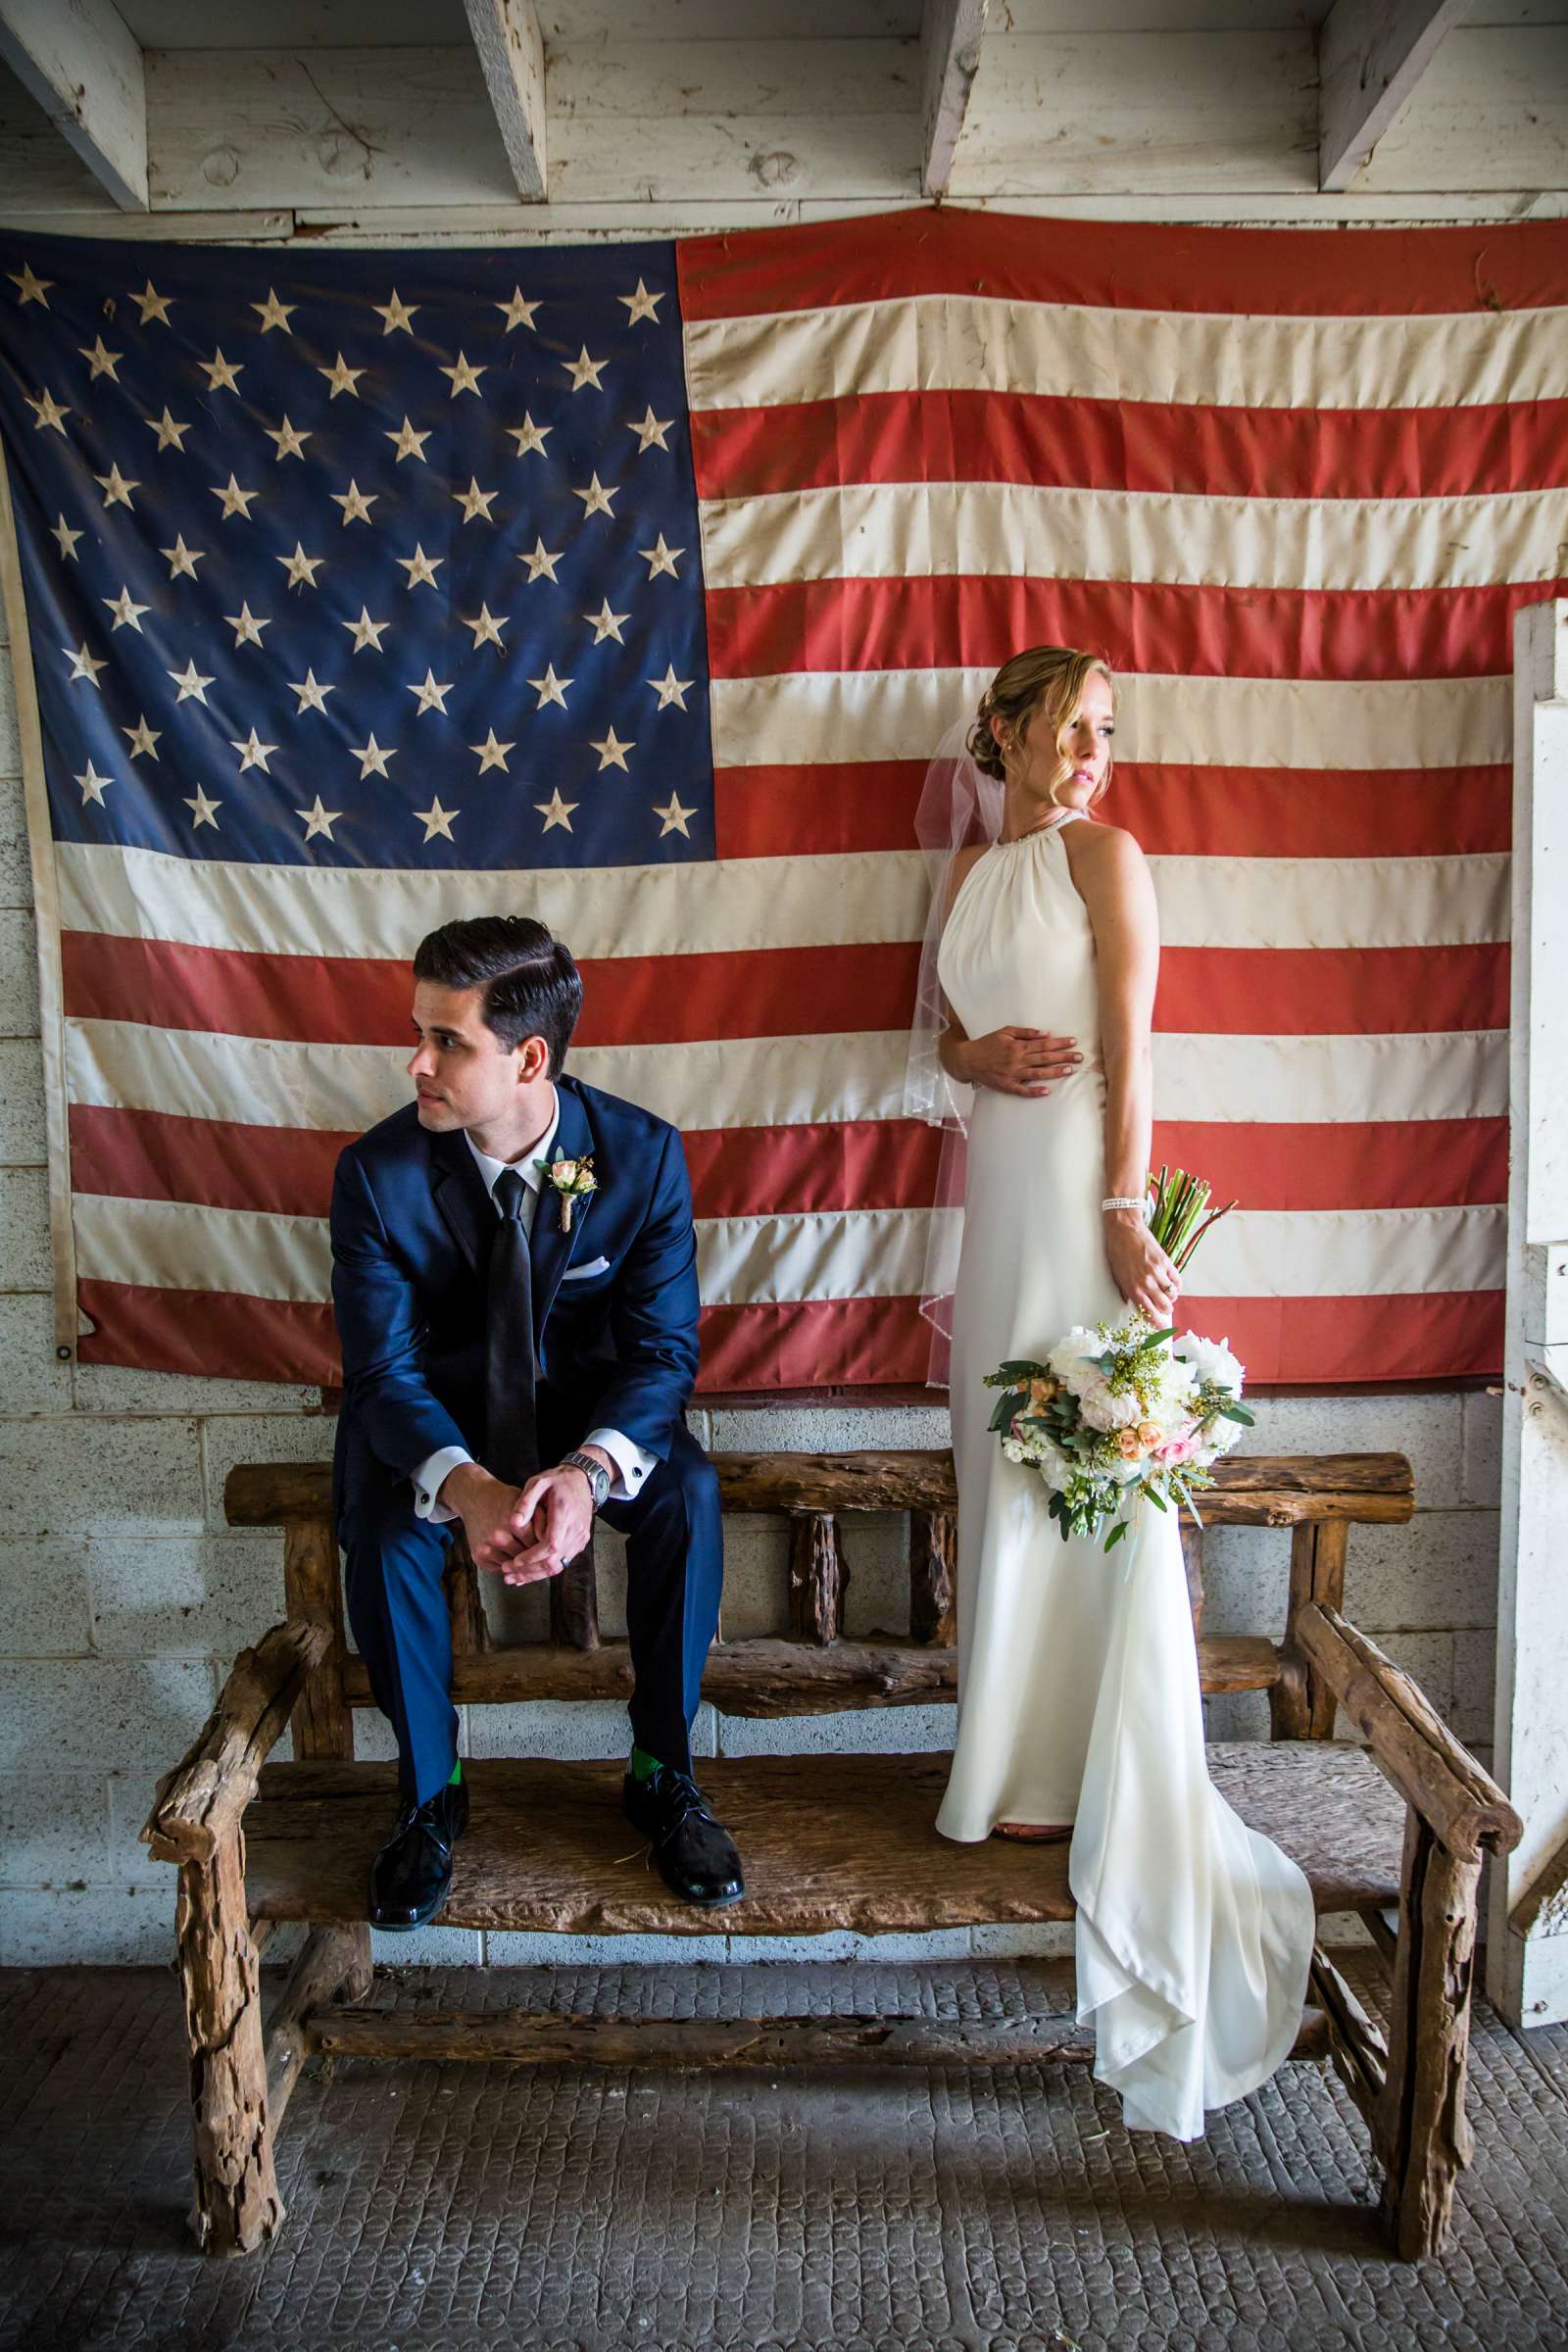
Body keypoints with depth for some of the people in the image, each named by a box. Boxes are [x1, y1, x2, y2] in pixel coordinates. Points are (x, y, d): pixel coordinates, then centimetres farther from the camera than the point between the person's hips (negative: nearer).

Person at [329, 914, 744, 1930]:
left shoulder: (644, 1154, -18)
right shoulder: (380, 1172, -19)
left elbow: (664, 1345, -17)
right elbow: (383, 1370, -19)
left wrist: (590, 1470, -39)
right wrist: (463, 1483, -42)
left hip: (590, 1404, 0)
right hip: (435, 1413, 0)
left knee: (689, 1494, -29)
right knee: (383, 1530, -30)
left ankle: (663, 1771, -6)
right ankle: (430, 1791, -3)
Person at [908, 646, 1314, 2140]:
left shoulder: (1103, 855, -2)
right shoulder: (969, 866, 16)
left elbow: (1131, 1050, -10)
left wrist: (1126, 1210, -18)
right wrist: (976, 1056, -4)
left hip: (1080, 1176, -6)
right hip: (1000, 1176, 6)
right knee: (1004, 1461, 10)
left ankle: (1094, 1778, 8)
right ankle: (1023, 1759, 24)